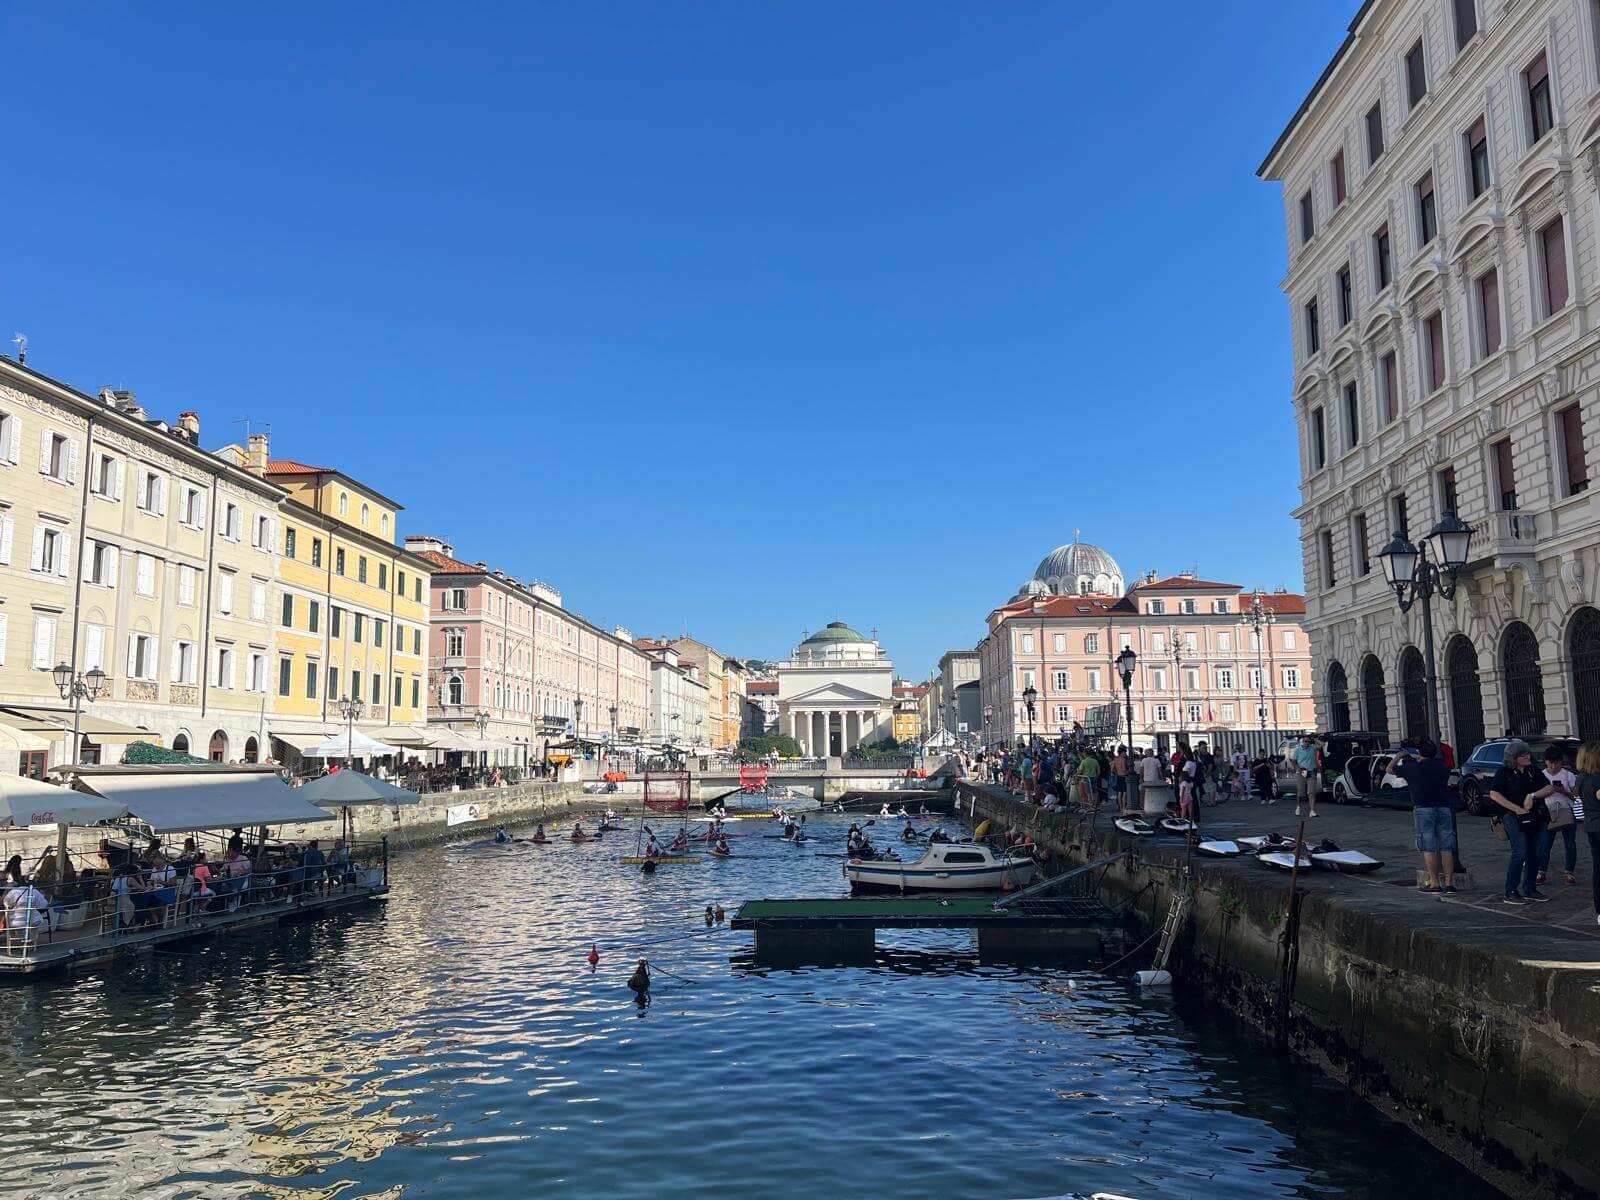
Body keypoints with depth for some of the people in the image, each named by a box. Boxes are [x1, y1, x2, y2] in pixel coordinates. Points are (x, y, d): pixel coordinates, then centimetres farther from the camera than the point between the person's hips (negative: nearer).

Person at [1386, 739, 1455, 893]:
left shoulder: (1413, 767, 0)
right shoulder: (1442, 767, 11)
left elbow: (1390, 769, 14)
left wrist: (1397, 757, 33)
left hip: (1424, 809, -4)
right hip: (1444, 808, 4)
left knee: (1429, 849, -3)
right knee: (1446, 848, 8)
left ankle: (1434, 884, -5)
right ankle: (1449, 883, 8)